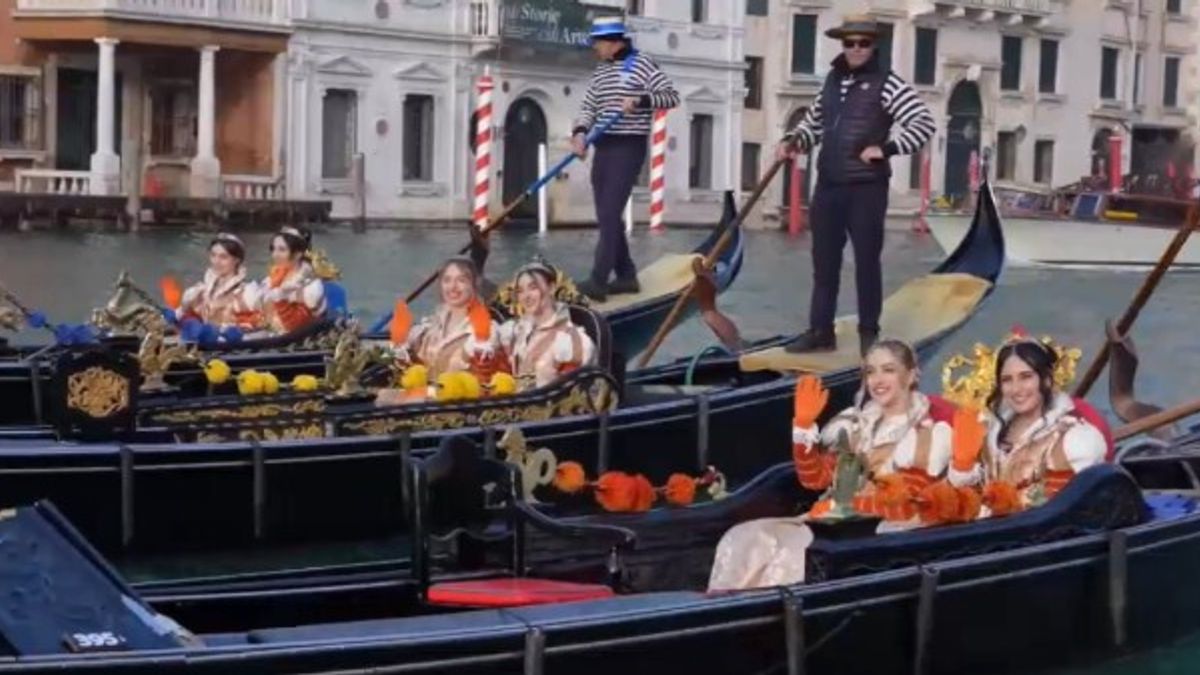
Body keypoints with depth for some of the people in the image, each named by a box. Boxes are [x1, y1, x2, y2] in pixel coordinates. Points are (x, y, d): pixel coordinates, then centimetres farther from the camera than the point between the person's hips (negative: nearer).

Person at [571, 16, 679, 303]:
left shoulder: (641, 64, -5)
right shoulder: (600, 71, 14)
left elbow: (671, 96, -8)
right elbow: (589, 106, 10)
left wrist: (641, 100, -24)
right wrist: (580, 132, -9)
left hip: (628, 147, -7)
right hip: (603, 147, 8)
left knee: (609, 214, -14)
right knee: (606, 215, 8)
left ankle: (598, 282, -16)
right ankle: (626, 276, 18)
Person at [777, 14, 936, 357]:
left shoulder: (886, 83, -7)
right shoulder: (832, 80, 12)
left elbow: (924, 123, -13)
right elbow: (813, 123, 24)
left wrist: (887, 148, -22)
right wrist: (792, 141, 6)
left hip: (866, 188, -6)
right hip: (828, 186, 6)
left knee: (867, 262, 2)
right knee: (824, 262, 10)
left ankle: (869, 334, 10)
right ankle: (820, 331, 18)